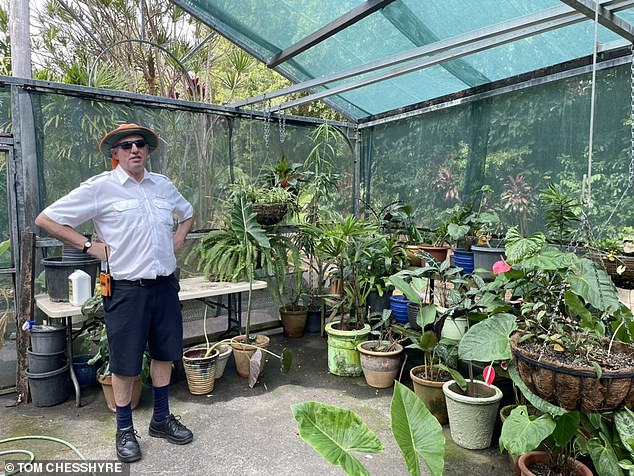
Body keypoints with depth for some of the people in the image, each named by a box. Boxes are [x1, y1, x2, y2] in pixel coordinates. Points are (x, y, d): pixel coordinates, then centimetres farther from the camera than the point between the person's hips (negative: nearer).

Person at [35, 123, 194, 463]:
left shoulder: (163, 185, 7)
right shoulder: (100, 187, -7)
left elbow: (187, 214, 26)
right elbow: (46, 219, -4)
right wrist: (90, 246, -8)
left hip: (165, 285, 5)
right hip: (127, 290, -5)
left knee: (164, 353, 15)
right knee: (125, 364, 7)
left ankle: (161, 419, 34)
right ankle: (125, 430, 27)